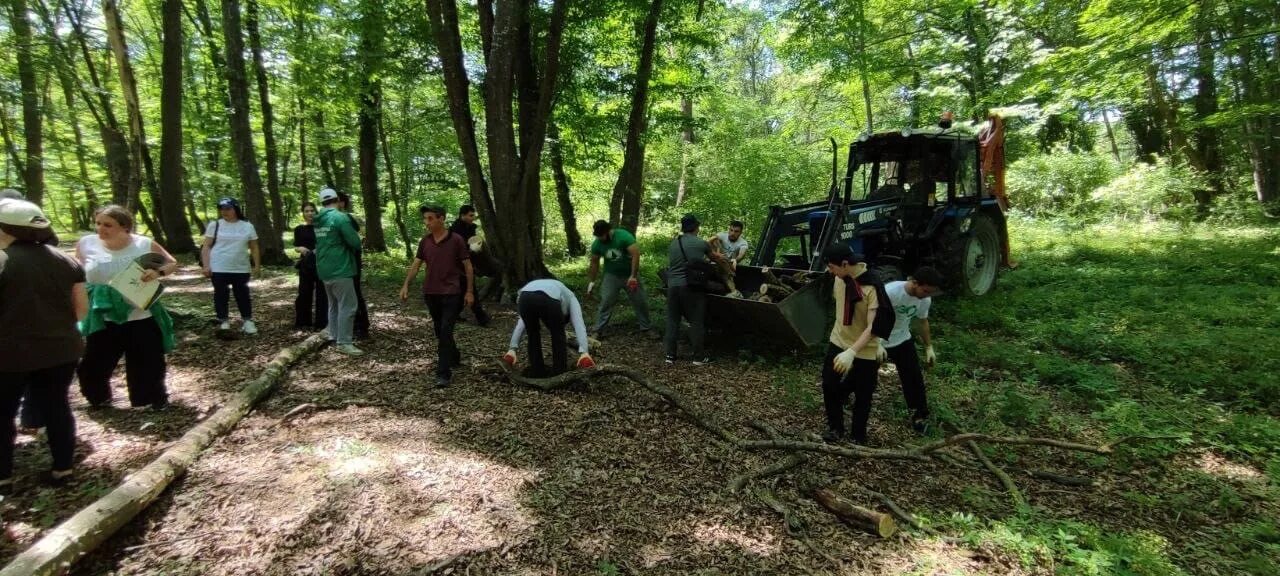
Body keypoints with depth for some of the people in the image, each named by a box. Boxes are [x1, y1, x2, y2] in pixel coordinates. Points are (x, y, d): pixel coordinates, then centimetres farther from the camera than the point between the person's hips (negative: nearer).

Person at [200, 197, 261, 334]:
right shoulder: (214, 225, 1)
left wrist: (257, 265, 4)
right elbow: (206, 247, 1)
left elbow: (254, 248, 9)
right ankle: (223, 322, 15)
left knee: (243, 295, 6)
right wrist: (206, 266, -7)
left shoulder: (247, 226, 5)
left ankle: (247, 321, 14)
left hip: (241, 269, 1)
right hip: (219, 269, -1)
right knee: (221, 296, 5)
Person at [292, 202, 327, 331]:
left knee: (321, 293, 1)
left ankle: (321, 322, 9)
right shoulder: (299, 229, 6)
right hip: (306, 264, 1)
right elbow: (296, 246, 9)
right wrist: (301, 248, -13)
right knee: (304, 292, 4)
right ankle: (303, 322, 15)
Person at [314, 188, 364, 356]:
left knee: (334, 304, 19)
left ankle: (334, 335, 26)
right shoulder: (340, 217, -15)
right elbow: (355, 242, -16)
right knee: (347, 306, -6)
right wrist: (356, 248, 6)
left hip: (324, 269, 9)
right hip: (340, 269, -9)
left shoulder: (319, 220, 10)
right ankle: (344, 343, -6)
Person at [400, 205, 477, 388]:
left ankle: (444, 373, -7)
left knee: (445, 331, -10)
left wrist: (469, 291, -6)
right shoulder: (425, 241, 5)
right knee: (439, 331, 15)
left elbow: (467, 266, -3)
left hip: (451, 293, -5)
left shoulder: (456, 240, -7)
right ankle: (454, 357, 37)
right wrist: (406, 285, -5)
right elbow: (416, 264, 7)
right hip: (430, 293, 5)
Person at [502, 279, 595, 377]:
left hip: (524, 298, 4)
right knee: (558, 335, 23)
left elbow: (520, 324, 36)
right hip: (548, 299, -3)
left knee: (533, 335, 29)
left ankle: (536, 372, 30)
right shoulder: (570, 298, 36)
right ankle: (559, 373, 25)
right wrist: (584, 352, 7)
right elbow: (579, 324, 18)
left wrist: (512, 349, 32)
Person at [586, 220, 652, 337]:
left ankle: (646, 327, 21)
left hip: (630, 274, -2)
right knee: (605, 301, -6)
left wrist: (633, 276, -29)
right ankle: (598, 330, 1)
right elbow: (594, 263, 1)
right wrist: (591, 281, 2)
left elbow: (636, 254, -27)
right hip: (611, 276, 2)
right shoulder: (597, 244, -11)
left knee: (640, 301, 5)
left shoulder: (624, 236, -24)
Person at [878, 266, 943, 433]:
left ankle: (919, 415, 22)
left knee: (914, 378, 6)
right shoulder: (890, 291, -32)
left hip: (903, 341, 5)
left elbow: (923, 321, 8)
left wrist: (929, 347, 12)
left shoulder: (925, 300, -11)